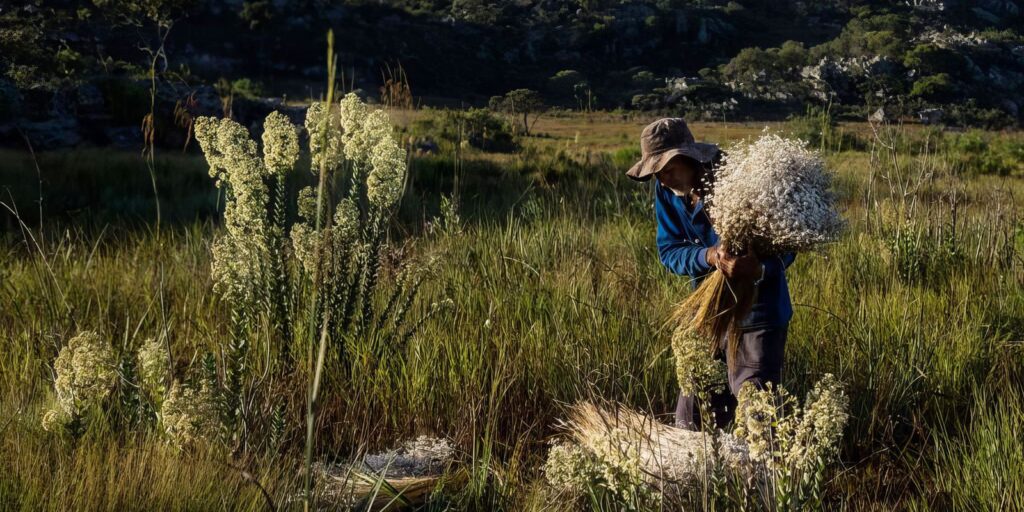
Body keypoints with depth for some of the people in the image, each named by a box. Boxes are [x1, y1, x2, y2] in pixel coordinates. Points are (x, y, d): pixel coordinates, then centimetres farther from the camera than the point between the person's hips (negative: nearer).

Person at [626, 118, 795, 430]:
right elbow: (669, 251, -7)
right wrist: (708, 256, -29)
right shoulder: (666, 191, -5)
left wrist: (759, 269, -40)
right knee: (691, 420, 12)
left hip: (757, 311, -6)